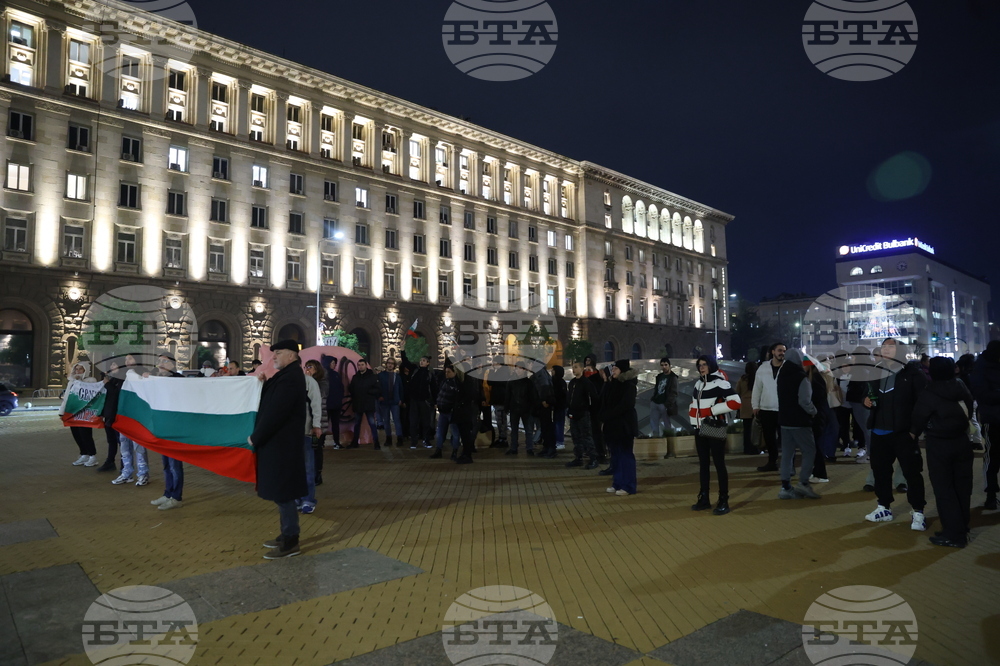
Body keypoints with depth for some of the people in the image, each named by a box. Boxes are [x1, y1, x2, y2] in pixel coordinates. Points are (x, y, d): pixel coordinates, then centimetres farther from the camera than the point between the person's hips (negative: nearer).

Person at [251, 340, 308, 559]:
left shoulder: (289, 378, -20)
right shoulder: (288, 374, 12)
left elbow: (275, 413, -23)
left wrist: (255, 437, -13)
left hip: (281, 444, -10)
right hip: (280, 443, 10)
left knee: (282, 493, -2)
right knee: (281, 493, 17)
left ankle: (290, 542, 8)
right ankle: (287, 535, 27)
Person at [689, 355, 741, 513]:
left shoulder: (720, 383, -13)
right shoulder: (698, 383, 13)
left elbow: (735, 402, -22)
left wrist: (712, 410, -20)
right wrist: (693, 414, 12)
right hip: (700, 429, 8)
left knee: (719, 464, -3)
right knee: (703, 464, 13)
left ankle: (723, 502, 5)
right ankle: (704, 499, 22)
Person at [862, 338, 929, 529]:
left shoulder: (912, 373, -7)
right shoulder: (875, 372, 12)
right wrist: (867, 401, 2)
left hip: (903, 432, -6)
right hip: (879, 432, 6)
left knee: (912, 471, 0)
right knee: (880, 470, 13)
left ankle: (917, 512, 11)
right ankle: (884, 508, 26)